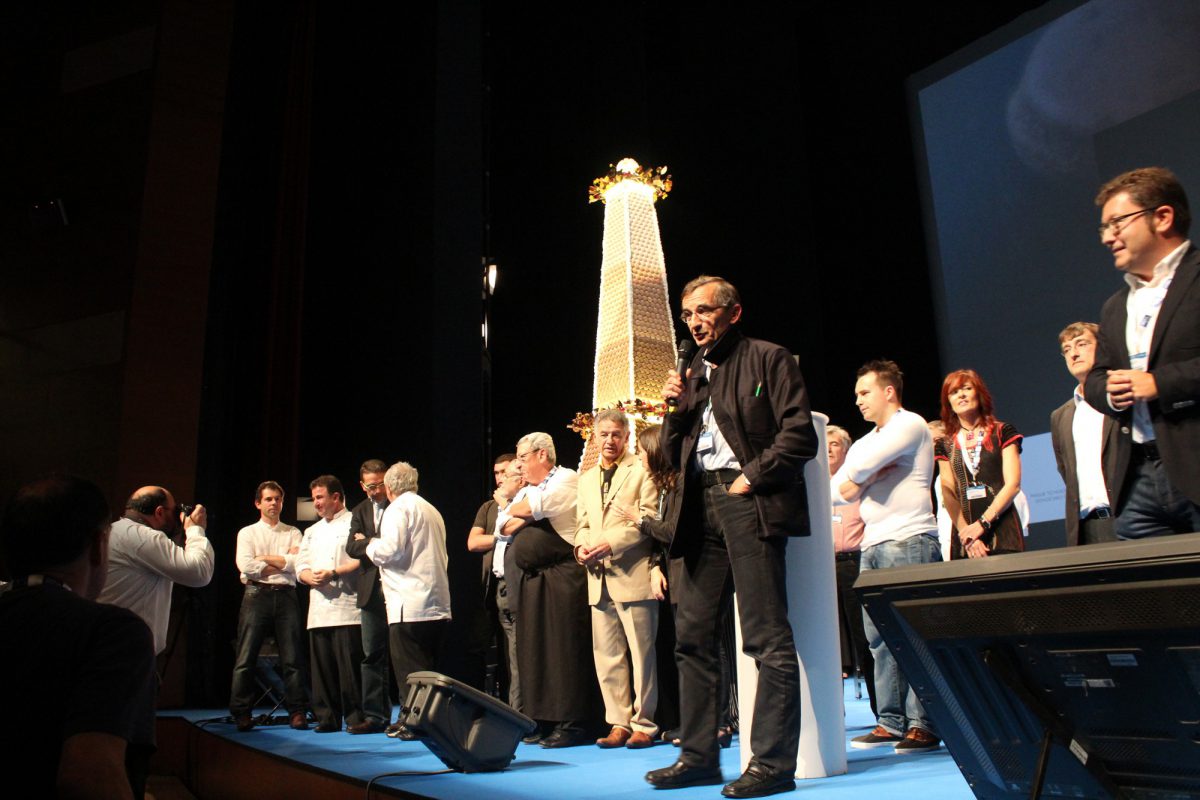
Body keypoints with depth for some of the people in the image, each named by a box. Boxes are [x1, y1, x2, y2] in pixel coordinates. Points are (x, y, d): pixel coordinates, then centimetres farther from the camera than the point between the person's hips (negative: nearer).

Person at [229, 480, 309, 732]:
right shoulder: (247, 533, 12)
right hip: (257, 596, -1)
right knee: (246, 658, -4)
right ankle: (242, 714, 3)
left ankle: (297, 712, 2)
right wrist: (283, 564, -2)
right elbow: (246, 566, -6)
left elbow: (298, 564, -1)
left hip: (286, 596, 1)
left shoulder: (293, 533, 16)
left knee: (292, 658, -2)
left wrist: (265, 558, -2)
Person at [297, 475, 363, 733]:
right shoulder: (312, 531, 23)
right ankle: (327, 718, 15)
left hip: (347, 607, -7)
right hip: (319, 607, 7)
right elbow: (301, 566, 18)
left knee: (350, 665, -7)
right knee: (322, 666, 7)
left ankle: (355, 717, 0)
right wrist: (311, 578, -4)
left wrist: (333, 573, -16)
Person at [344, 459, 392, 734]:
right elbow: (351, 548, 3)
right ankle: (375, 716, 15)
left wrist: (369, 542, -8)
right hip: (372, 592, 5)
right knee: (372, 656, 8)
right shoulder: (360, 511, 15)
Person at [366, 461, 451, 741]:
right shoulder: (431, 510, 20)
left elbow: (391, 550, -18)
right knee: (427, 668, 13)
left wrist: (371, 545, 3)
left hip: (410, 605, -8)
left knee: (410, 669, -3)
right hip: (438, 603, 8)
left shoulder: (398, 508, -5)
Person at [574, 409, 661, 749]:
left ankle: (643, 724, 10)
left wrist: (610, 543, -17)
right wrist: (581, 545, 0)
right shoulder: (586, 479, 21)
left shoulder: (641, 471, -1)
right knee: (607, 655, 7)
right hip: (599, 578, 6)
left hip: (633, 576, -6)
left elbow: (648, 520, -9)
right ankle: (619, 723, 16)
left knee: (641, 653, 0)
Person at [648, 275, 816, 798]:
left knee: (768, 640, -6)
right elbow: (673, 457, 20)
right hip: (701, 510, 7)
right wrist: (675, 410, 4)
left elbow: (799, 434, -6)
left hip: (749, 503, -7)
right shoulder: (693, 374, 21)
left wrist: (751, 479, -11)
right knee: (693, 637, 7)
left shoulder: (768, 359, 4)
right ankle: (699, 756, 17)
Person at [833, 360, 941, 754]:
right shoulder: (863, 443, 25)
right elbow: (835, 491, 17)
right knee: (880, 638, 5)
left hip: (908, 540, -8)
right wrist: (869, 478, 0)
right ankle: (891, 722, 10)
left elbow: (856, 470, -12)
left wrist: (855, 480, 8)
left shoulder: (909, 425, -1)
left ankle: (924, 725, -6)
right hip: (872, 545, 8)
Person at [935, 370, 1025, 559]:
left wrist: (982, 523, -11)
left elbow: (1013, 484, -2)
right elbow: (948, 493, 5)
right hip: (963, 534, 2)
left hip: (1001, 532, -2)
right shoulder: (946, 445, 13)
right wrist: (965, 532, -10)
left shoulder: (1002, 432, 6)